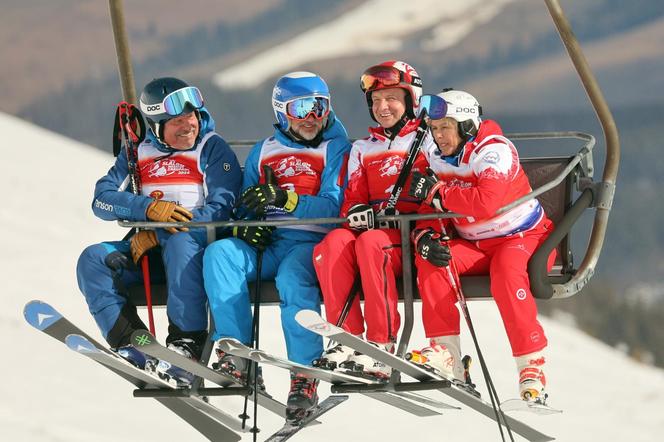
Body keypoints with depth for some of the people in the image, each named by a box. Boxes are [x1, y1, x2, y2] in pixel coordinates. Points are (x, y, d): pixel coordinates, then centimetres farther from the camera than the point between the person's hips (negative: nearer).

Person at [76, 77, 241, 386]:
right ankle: (132, 342, -35)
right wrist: (149, 208, -18)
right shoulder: (137, 153, 15)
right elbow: (103, 199, 3)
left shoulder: (212, 148, 2)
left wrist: (157, 235, -18)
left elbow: (221, 208, -12)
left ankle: (187, 345, -41)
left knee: (180, 242, -39)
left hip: (200, 243, -5)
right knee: (93, 260, -19)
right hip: (148, 248, 5)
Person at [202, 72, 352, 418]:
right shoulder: (263, 152, 22)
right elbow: (246, 206, 22)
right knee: (219, 253, -25)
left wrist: (284, 198, -23)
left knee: (293, 277, -37)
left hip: (311, 242, -4)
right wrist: (243, 225, -3)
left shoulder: (336, 149, 6)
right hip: (266, 243, 4)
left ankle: (304, 376, -36)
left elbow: (333, 207, -8)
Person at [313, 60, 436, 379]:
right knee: (334, 242, -29)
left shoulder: (429, 141, 9)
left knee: (370, 242, -37)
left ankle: (382, 345, -39)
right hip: (371, 228, 4)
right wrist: (355, 211, -9)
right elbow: (353, 197, 16)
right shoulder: (362, 149, 24)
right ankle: (347, 338, -34)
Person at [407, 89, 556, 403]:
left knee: (507, 270, -38)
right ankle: (445, 351, -23)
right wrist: (425, 237, -22)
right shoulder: (438, 161, 5)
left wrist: (437, 192, -25)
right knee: (429, 256, -20)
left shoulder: (495, 151, -17)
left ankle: (532, 364, -35)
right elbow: (429, 213, 3)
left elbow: (488, 203, -34)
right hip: (474, 246, 6)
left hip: (524, 237, -6)